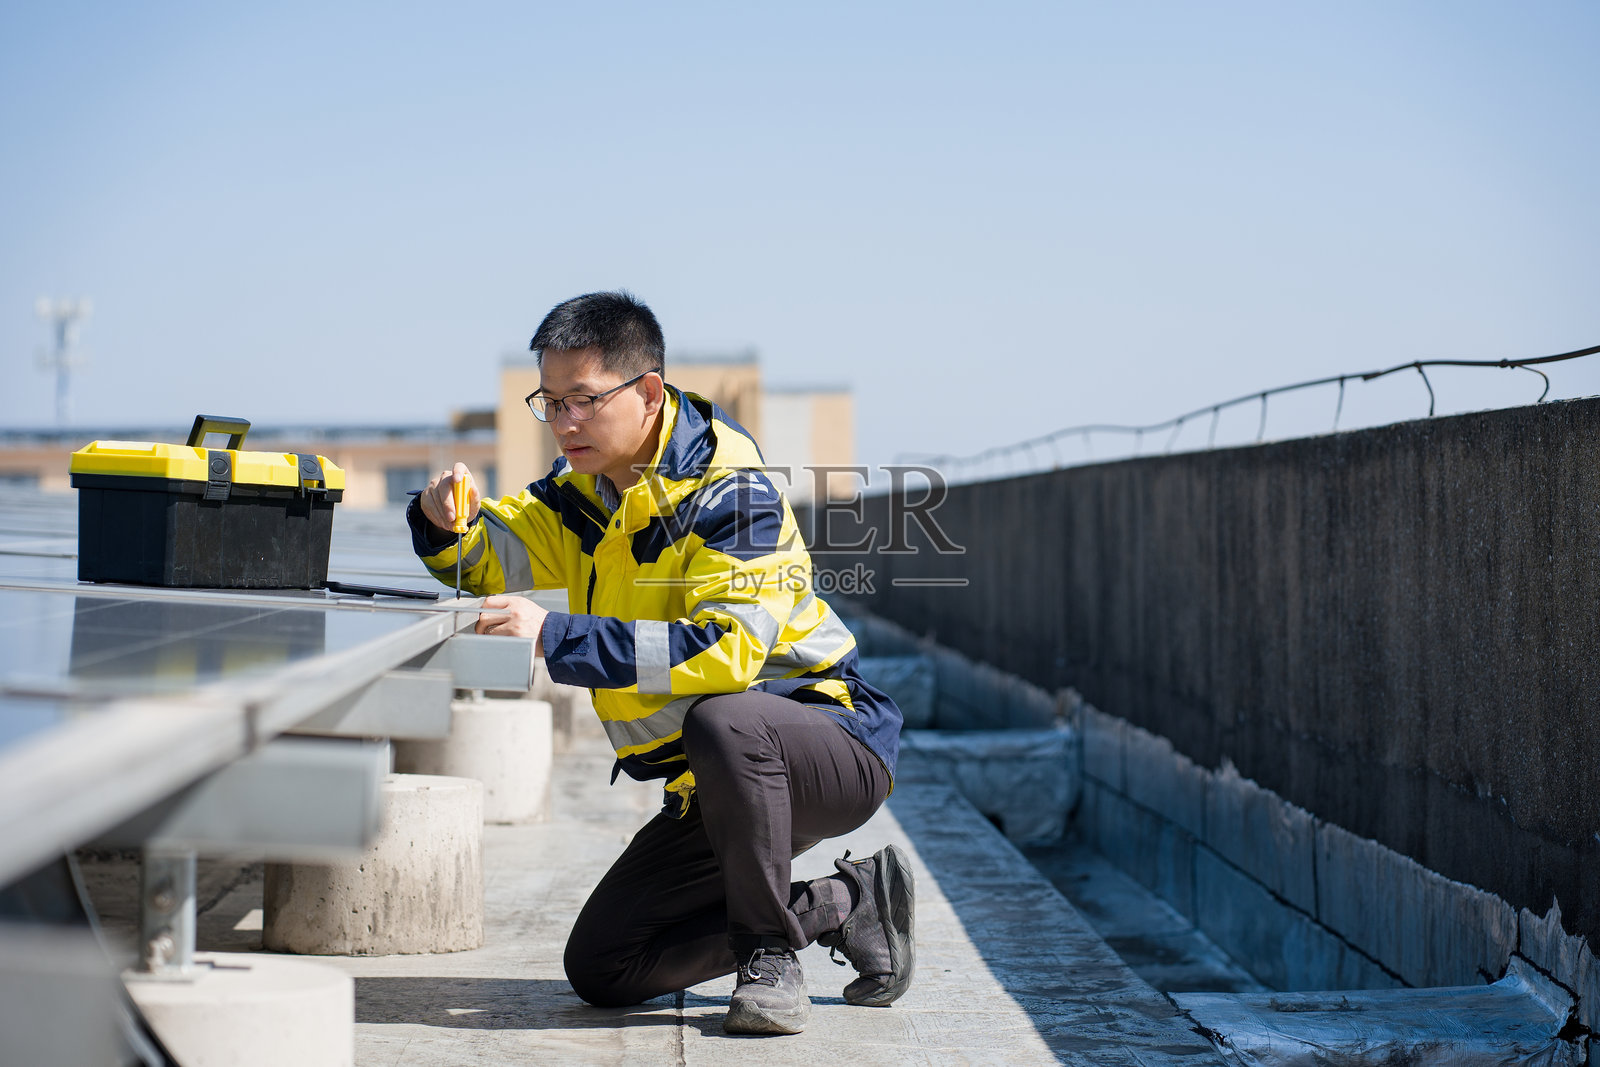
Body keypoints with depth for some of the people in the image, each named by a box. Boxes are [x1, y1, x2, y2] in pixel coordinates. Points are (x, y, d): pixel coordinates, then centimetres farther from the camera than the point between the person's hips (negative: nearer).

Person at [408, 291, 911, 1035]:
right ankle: (844, 906, 12)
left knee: (719, 721, -41)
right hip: (716, 782, 8)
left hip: (828, 739, -8)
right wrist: (444, 523, -12)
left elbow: (727, 649, -35)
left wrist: (557, 637, -38)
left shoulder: (728, 490, -21)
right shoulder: (587, 488, 5)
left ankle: (770, 956, -19)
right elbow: (487, 558, 13)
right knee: (601, 969, 3)